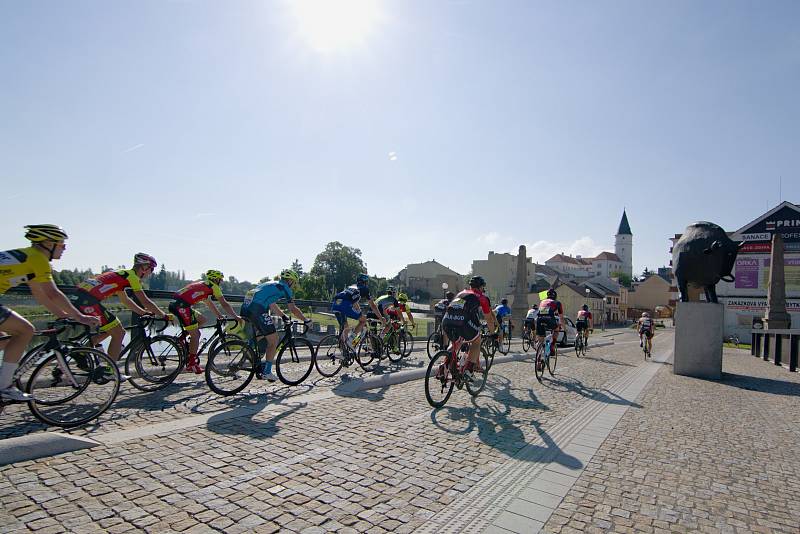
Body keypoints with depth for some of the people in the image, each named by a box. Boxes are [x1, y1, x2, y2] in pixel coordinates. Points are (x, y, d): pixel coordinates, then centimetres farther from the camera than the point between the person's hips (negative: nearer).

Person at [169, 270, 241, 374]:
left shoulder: (202, 285, 29)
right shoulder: (213, 286, 4)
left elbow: (209, 304, 36)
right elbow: (224, 304, 2)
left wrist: (220, 316, 38)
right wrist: (236, 316, 9)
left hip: (176, 304, 9)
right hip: (182, 306, -9)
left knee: (202, 320, 22)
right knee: (196, 334, -2)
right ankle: (191, 364, 3)